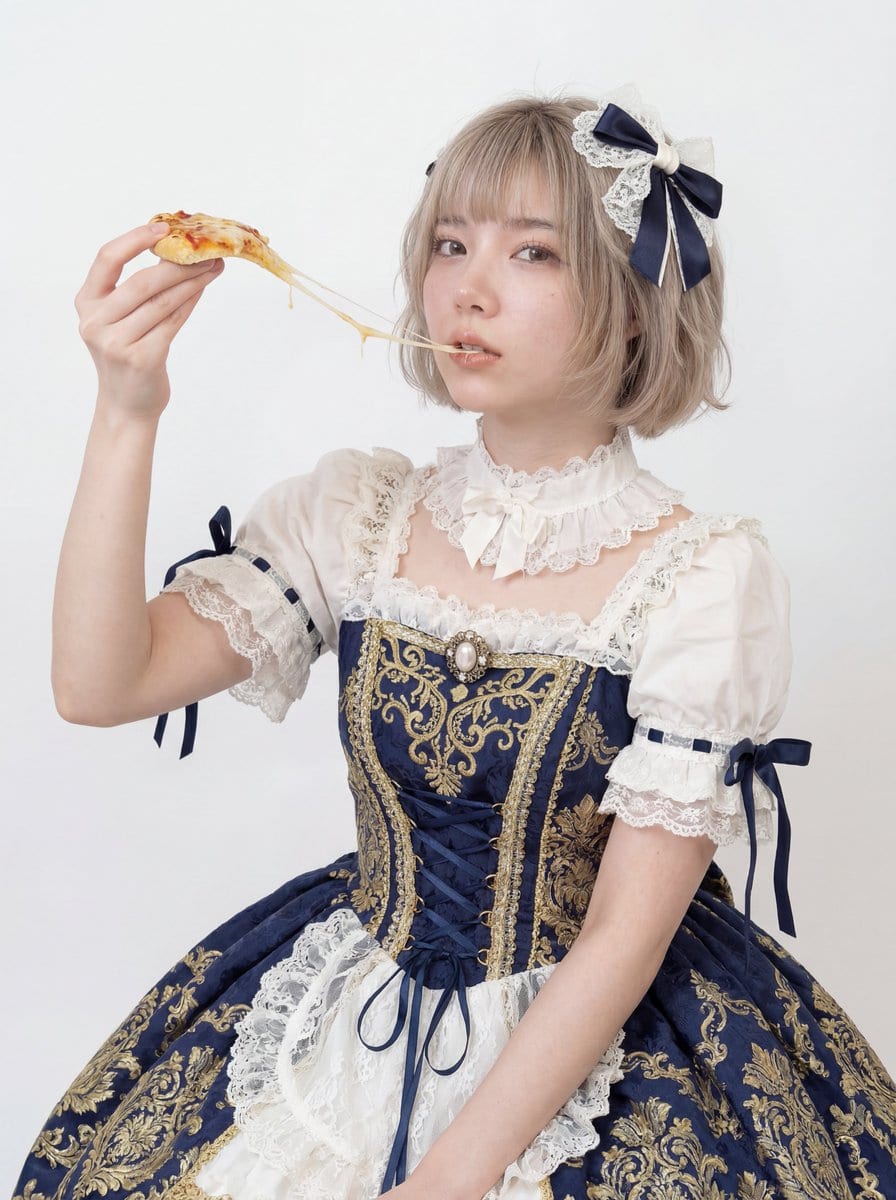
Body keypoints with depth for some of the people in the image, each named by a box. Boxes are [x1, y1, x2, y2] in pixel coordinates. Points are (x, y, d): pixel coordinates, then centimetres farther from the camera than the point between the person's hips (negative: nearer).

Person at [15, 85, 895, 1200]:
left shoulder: (704, 574, -15)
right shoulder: (354, 511, -3)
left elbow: (626, 937, -15)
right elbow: (101, 684, -9)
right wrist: (127, 413, -18)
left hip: (601, 1049, -3)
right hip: (337, 1026, 4)